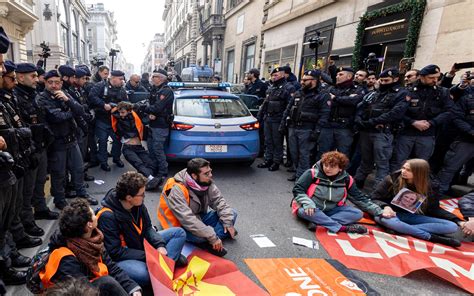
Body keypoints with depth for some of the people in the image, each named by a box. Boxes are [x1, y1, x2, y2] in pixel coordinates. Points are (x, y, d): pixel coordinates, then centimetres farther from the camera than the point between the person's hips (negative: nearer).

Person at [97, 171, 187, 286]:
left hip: (142, 246, 7)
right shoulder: (107, 216, -26)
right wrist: (146, 256, -23)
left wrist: (160, 245, -14)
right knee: (143, 274, -40)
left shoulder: (138, 204, -8)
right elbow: (115, 252, -23)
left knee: (179, 233, 0)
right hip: (121, 258, -7)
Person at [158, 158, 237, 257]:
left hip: (200, 216, 7)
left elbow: (219, 201, -6)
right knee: (199, 236, -38)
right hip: (181, 225, -7)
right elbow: (188, 220, -36)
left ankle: (209, 242, -15)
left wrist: (228, 223, -19)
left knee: (231, 214, -6)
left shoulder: (206, 182, -11)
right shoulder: (176, 190, -30)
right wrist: (212, 237, -35)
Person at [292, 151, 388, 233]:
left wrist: (379, 212, 3)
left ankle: (319, 222, -29)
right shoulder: (313, 173, -15)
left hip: (332, 210, 4)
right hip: (312, 209, -4)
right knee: (303, 211, -37)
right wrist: (308, 203, -31)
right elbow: (297, 190, -14)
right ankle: (342, 228, -30)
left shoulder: (346, 179, -3)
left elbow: (360, 198, 6)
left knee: (357, 214, -15)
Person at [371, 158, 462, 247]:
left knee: (452, 226, -16)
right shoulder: (392, 179, -9)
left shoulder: (430, 186, 0)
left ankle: (400, 228, -28)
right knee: (383, 219, -41)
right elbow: (374, 198, -6)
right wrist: (385, 206, -27)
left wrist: (458, 221, -6)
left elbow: (434, 209, 7)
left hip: (414, 217, 4)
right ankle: (431, 237, -27)